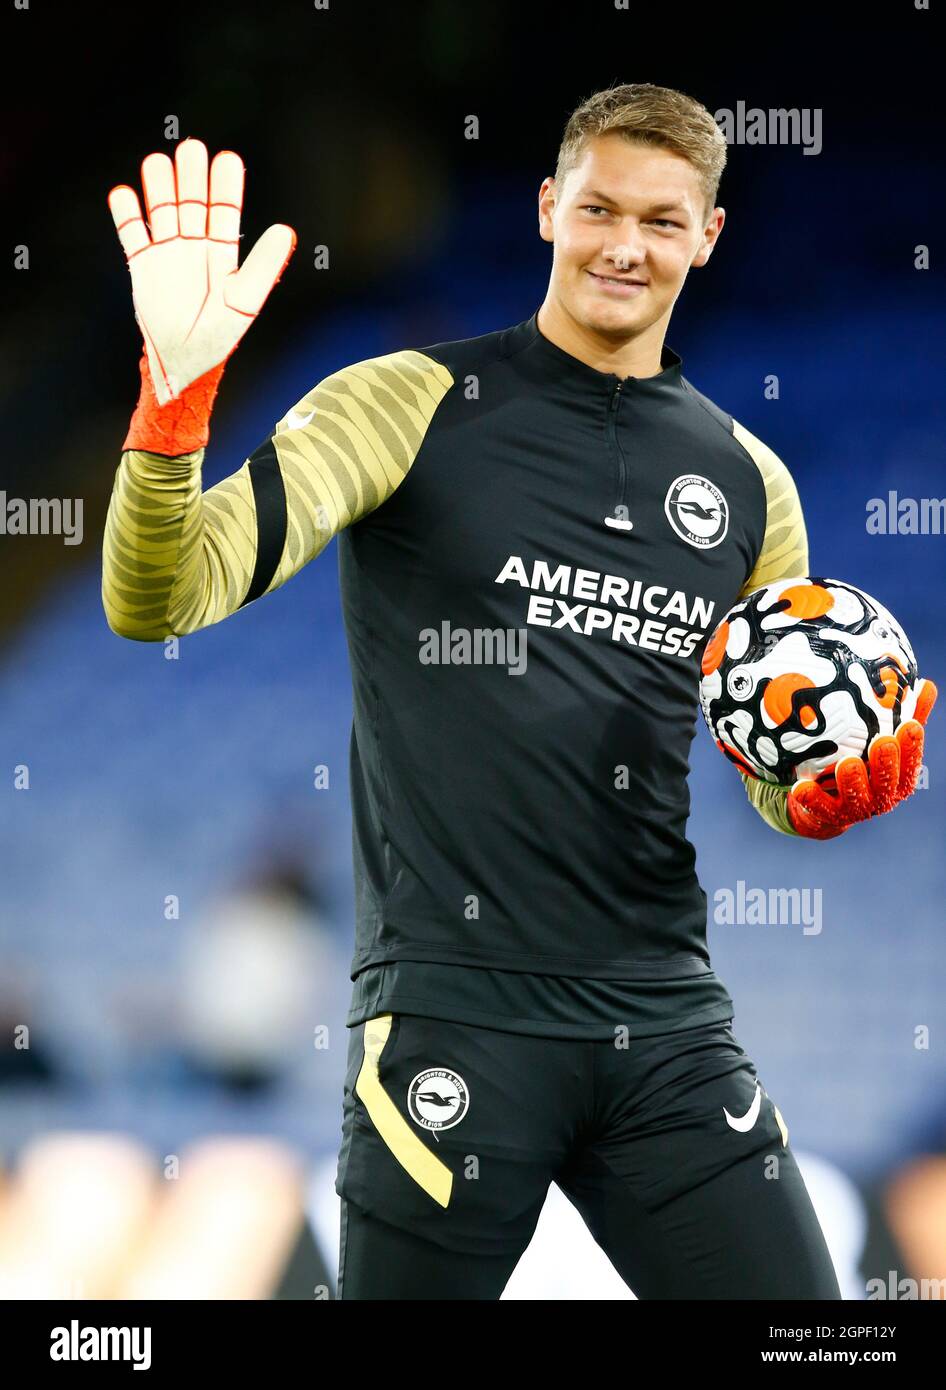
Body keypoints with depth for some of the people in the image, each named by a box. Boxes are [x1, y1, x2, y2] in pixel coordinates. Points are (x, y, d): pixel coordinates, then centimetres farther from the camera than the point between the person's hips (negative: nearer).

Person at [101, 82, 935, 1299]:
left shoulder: (748, 483, 13)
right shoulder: (416, 407, -2)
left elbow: (784, 777, 22)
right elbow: (155, 602, -13)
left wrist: (843, 789, -3)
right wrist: (176, 391, -30)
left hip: (667, 1016, 4)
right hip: (454, 1006, -4)